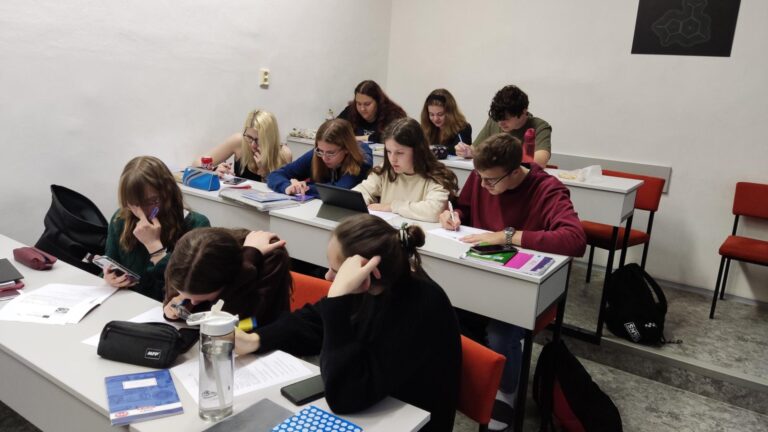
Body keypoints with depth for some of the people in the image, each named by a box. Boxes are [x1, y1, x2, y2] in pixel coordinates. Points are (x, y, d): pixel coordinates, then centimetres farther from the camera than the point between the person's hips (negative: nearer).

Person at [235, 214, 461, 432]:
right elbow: (315, 321, 5)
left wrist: (338, 296, -40)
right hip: (367, 408, 6)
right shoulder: (373, 288, -12)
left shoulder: (420, 312, -33)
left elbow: (344, 396, -35)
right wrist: (254, 341, -10)